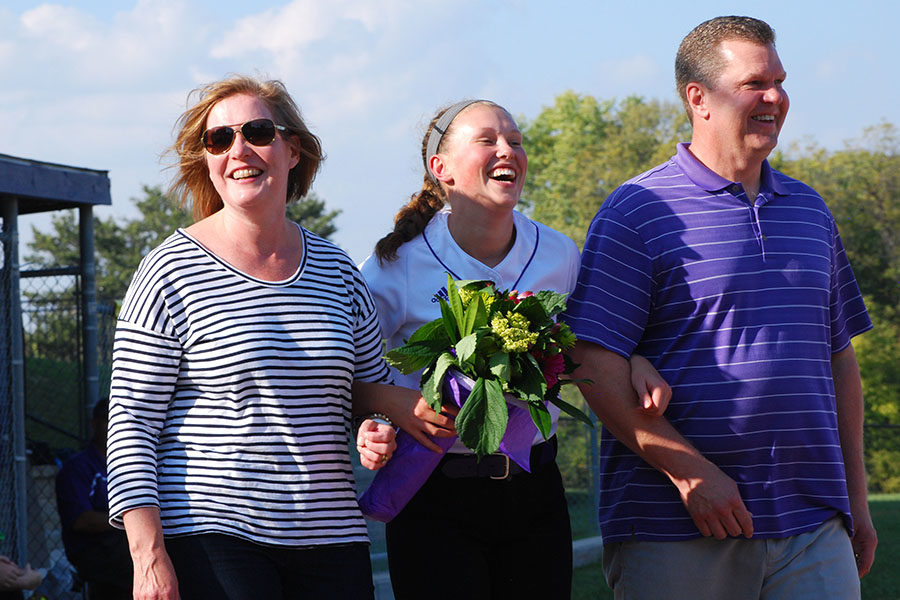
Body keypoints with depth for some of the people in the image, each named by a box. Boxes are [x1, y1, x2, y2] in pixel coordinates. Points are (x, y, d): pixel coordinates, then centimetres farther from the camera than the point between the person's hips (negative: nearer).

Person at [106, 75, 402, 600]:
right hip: (210, 537, -4)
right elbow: (131, 420, -5)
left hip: (330, 537, 5)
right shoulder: (173, 272, -3)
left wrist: (379, 432, -1)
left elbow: (371, 388, 23)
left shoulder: (337, 270, 11)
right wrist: (148, 553, -13)